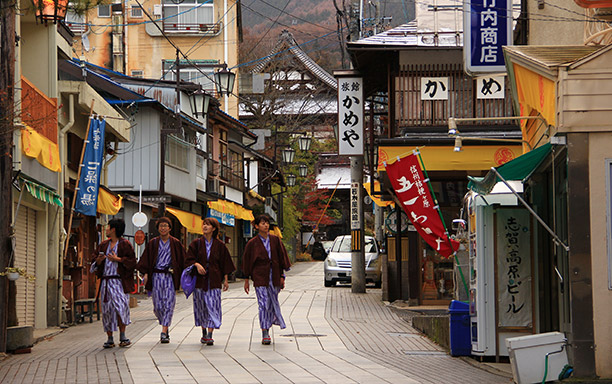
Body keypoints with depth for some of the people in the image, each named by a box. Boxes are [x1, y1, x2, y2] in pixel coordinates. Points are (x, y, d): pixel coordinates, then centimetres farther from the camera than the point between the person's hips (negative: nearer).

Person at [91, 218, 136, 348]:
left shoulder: (125, 244, 0)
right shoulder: (104, 245, 17)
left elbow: (132, 262, -5)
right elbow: (95, 263, 20)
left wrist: (118, 259, -14)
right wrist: (98, 261, -2)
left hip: (119, 281, -5)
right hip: (106, 281, 5)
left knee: (120, 306, -16)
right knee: (107, 309, 1)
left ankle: (122, 336, -7)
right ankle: (110, 339, 6)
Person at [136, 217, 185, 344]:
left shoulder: (175, 243, 6)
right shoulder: (152, 243, 8)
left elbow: (182, 260, 8)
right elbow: (145, 260, 8)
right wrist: (145, 273, -4)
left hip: (170, 276, -1)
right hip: (156, 276, 1)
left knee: (168, 304, -10)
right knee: (158, 306, 0)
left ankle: (164, 333, -11)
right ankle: (165, 325, 25)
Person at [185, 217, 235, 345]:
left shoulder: (219, 245, 5)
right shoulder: (196, 243, 5)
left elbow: (224, 263, 8)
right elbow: (189, 259, 3)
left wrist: (225, 280, 5)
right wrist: (197, 265, -18)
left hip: (214, 280, -1)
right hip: (199, 280, 1)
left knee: (213, 306, -10)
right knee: (201, 306, 6)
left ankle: (209, 335, -15)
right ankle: (204, 333, 21)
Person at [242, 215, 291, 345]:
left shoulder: (275, 240, 5)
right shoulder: (252, 243, -1)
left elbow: (281, 258, 9)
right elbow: (247, 261, 4)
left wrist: (282, 276, 4)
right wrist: (246, 280, 5)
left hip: (274, 277, 3)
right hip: (259, 277, -3)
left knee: (273, 304, 10)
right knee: (263, 305, -10)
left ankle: (267, 330, 30)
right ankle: (265, 335, -9)